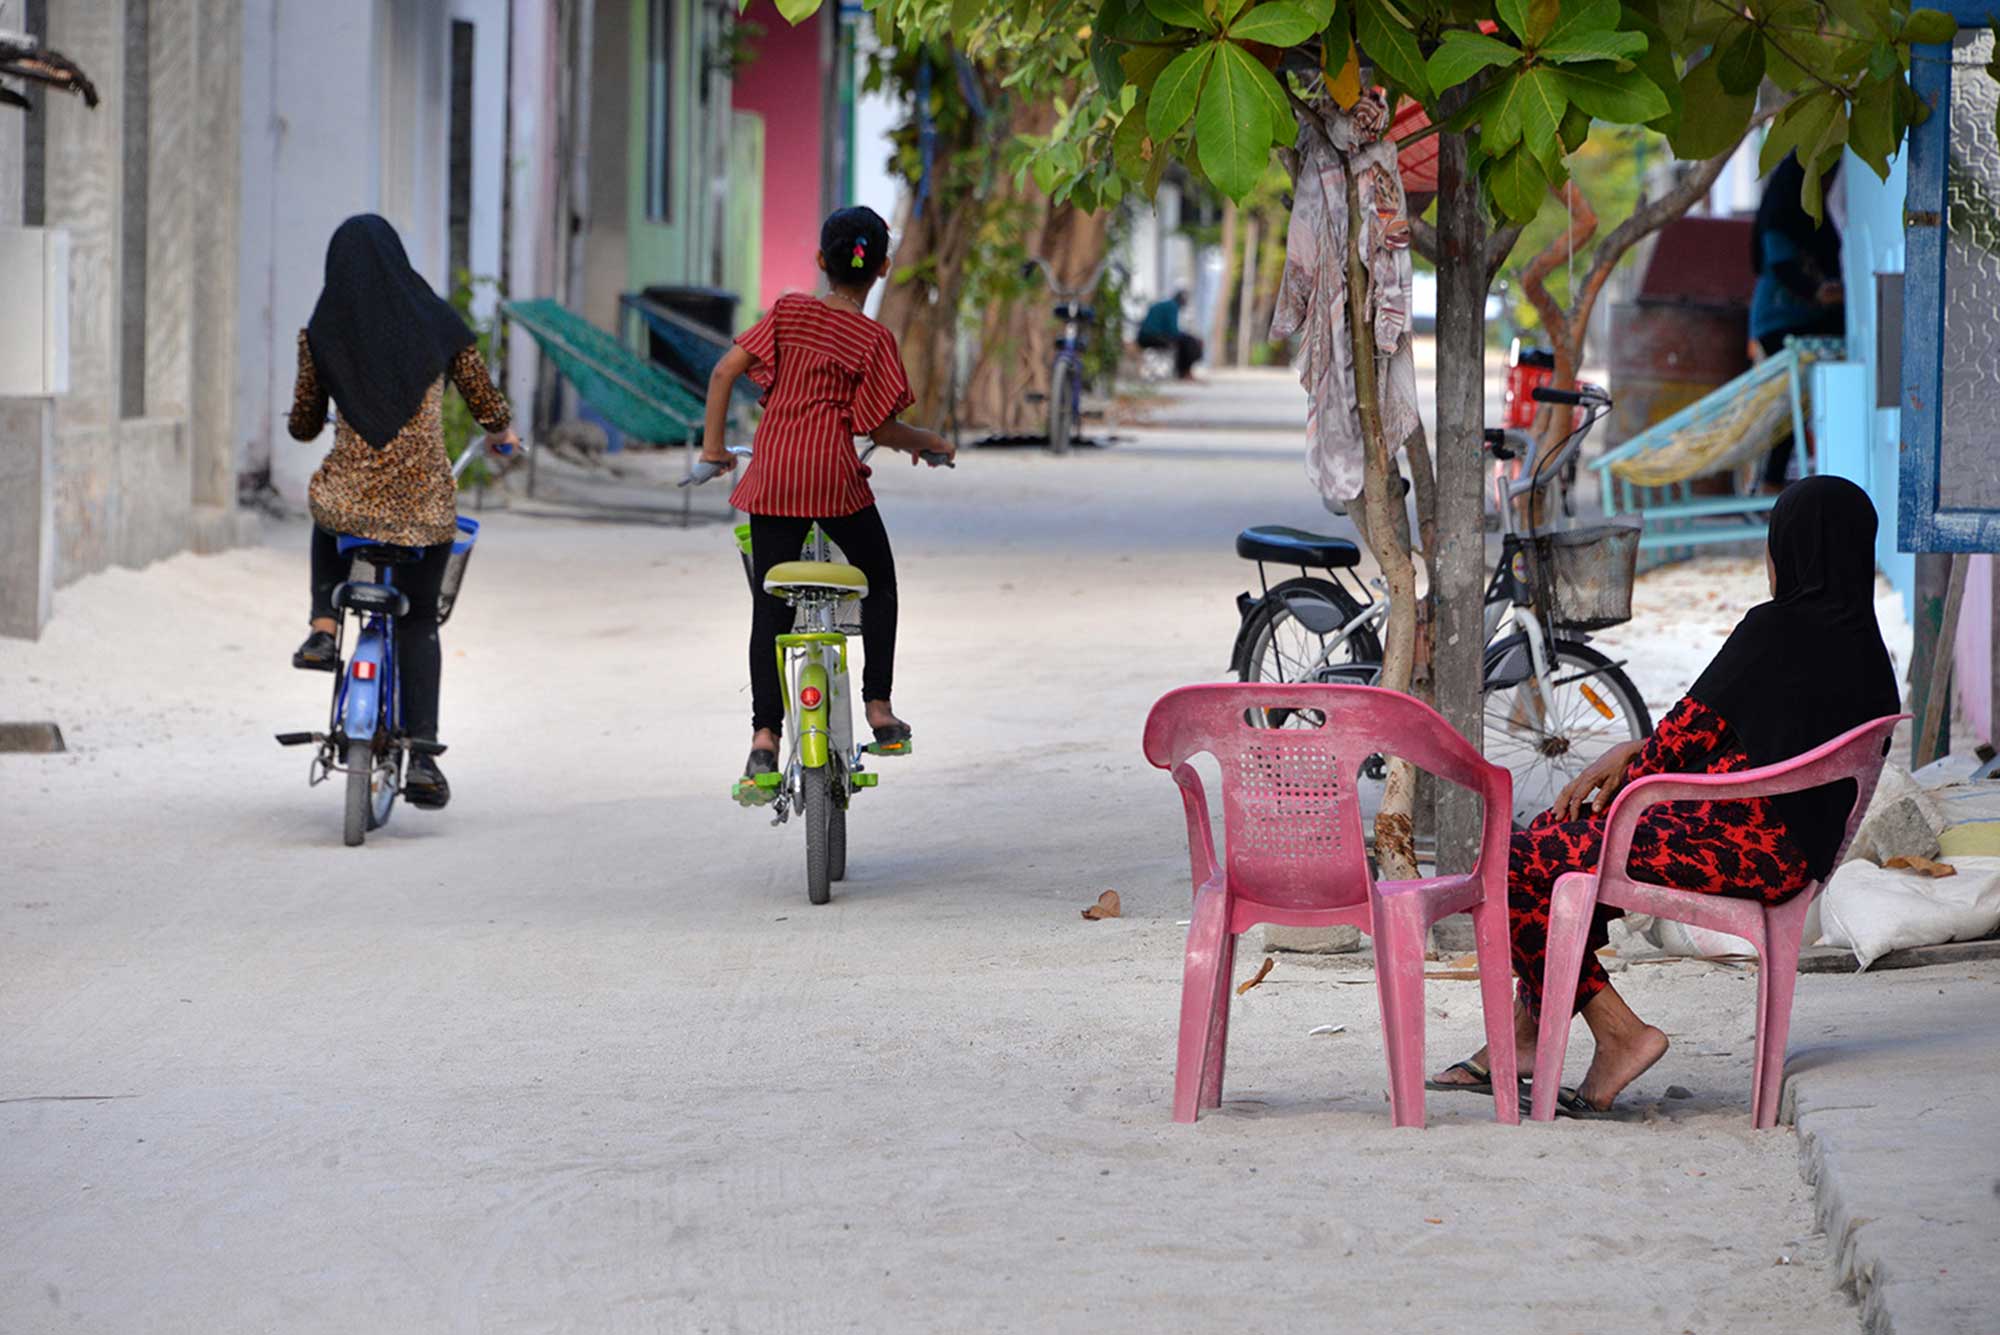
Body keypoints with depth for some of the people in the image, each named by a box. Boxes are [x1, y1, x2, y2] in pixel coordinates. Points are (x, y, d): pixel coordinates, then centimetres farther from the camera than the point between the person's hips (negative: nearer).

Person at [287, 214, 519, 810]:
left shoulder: (322, 334, 0)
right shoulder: (438, 323, 0)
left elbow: (304, 424, 11)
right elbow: (487, 404, 10)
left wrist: (306, 425, 35)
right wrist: (502, 432, 33)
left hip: (349, 494, 0)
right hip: (425, 499, 0)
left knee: (328, 524, 38)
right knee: (419, 622, 15)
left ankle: (322, 629, 17)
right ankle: (422, 757, 5)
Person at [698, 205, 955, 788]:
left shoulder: (788, 311, 4)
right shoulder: (873, 340, -4)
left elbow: (725, 370, 0)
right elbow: (881, 429, -2)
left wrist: (714, 444, 12)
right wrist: (931, 443, 17)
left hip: (771, 475, 2)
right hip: (834, 477, -2)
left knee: (770, 605, 6)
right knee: (878, 583, 21)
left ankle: (765, 734, -4)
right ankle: (879, 709, 17)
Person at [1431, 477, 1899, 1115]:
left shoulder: (1776, 629, -15)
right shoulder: (1862, 646, 12)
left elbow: (1689, 733, -10)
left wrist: (1626, 774, 10)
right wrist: (1632, 753, 13)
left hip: (1738, 846, -10)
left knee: (1510, 868, -5)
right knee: (1559, 833, 25)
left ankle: (1617, 1032, -2)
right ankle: (1526, 1033, 24)